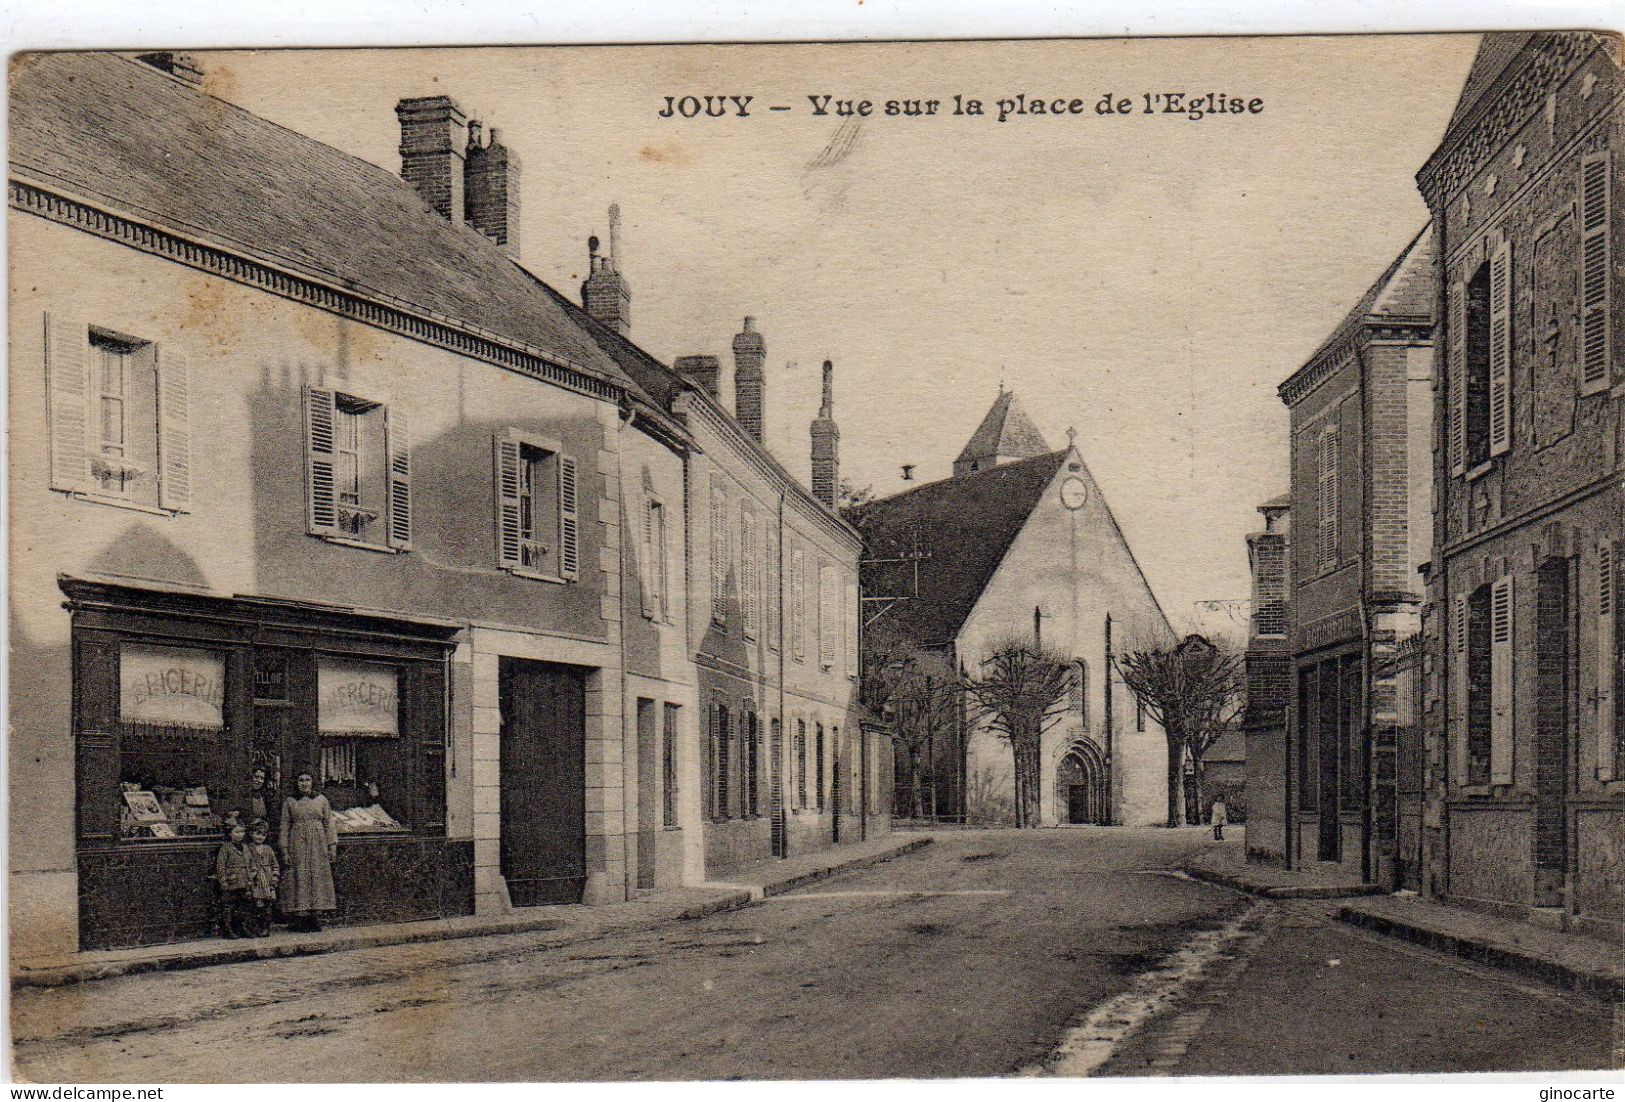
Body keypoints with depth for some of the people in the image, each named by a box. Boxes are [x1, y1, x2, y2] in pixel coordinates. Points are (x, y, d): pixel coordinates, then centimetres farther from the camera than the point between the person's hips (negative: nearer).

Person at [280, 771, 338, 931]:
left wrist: (332, 845, 1)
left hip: (318, 844, 1)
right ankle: (298, 917, -8)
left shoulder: (321, 800, 10)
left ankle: (316, 916, -1)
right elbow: (285, 826, 7)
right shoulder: (289, 802, 8)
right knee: (299, 878, -7)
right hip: (298, 844, -1)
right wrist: (285, 850, 1)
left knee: (318, 877, -4)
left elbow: (329, 824, 9)